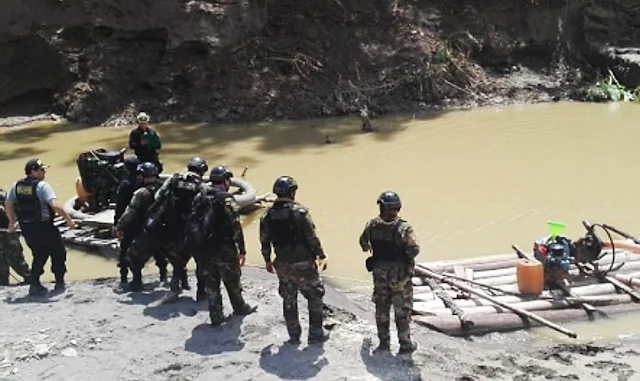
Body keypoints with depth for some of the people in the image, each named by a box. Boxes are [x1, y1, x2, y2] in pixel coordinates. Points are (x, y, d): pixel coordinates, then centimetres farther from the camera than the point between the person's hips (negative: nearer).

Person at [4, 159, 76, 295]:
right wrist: (69, 219, -19)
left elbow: (8, 204, 11)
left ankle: (35, 284, 17)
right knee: (58, 253, 12)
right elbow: (55, 206, -25)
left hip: (26, 228, 6)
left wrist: (12, 222, 23)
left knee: (39, 255, 22)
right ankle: (59, 282, 14)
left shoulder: (16, 186, 4)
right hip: (43, 227, -6)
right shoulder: (42, 186, -16)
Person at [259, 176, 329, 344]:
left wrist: (267, 260, 19)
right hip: (303, 264, -4)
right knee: (315, 296, 12)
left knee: (289, 300, 17)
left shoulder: (267, 215, -2)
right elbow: (312, 237, -14)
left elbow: (264, 241, 5)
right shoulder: (299, 212, -17)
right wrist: (321, 256, -2)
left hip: (282, 265, 5)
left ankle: (293, 335, 25)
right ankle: (316, 333, 16)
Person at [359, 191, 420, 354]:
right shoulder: (404, 228, -23)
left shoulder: (371, 225, -8)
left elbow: (363, 242, 11)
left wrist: (368, 248, 35)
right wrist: (407, 254, 0)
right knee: (402, 310, 9)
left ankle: (384, 341, 26)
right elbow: (414, 250, -24)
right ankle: (405, 343, 15)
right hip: (400, 274, -4)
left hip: (379, 273, 4)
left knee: (382, 308, 18)